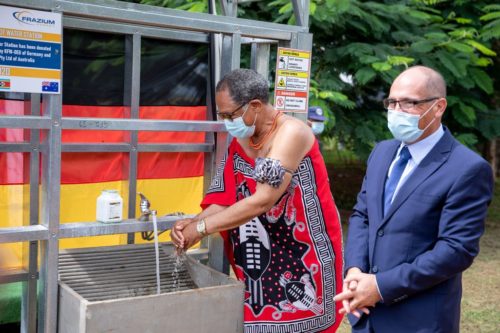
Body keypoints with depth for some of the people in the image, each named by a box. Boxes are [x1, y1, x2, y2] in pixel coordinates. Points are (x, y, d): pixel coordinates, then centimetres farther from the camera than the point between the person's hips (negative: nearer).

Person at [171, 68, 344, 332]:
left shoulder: (291, 133, -19)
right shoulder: (239, 143, 5)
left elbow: (262, 201, -27)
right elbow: (225, 201, 2)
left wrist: (202, 227, -23)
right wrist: (192, 223, -17)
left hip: (301, 260, -6)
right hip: (258, 262, 7)